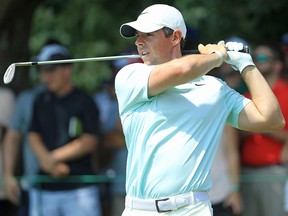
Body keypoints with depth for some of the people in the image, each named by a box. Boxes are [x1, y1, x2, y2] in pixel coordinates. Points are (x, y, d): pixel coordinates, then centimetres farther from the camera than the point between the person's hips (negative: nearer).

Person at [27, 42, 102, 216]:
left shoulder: (84, 102, -1)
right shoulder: (41, 101, 15)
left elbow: (89, 142, -7)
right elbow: (33, 136, 9)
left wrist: (53, 157, -8)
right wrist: (51, 164, -9)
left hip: (78, 187, -5)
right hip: (44, 187, 5)